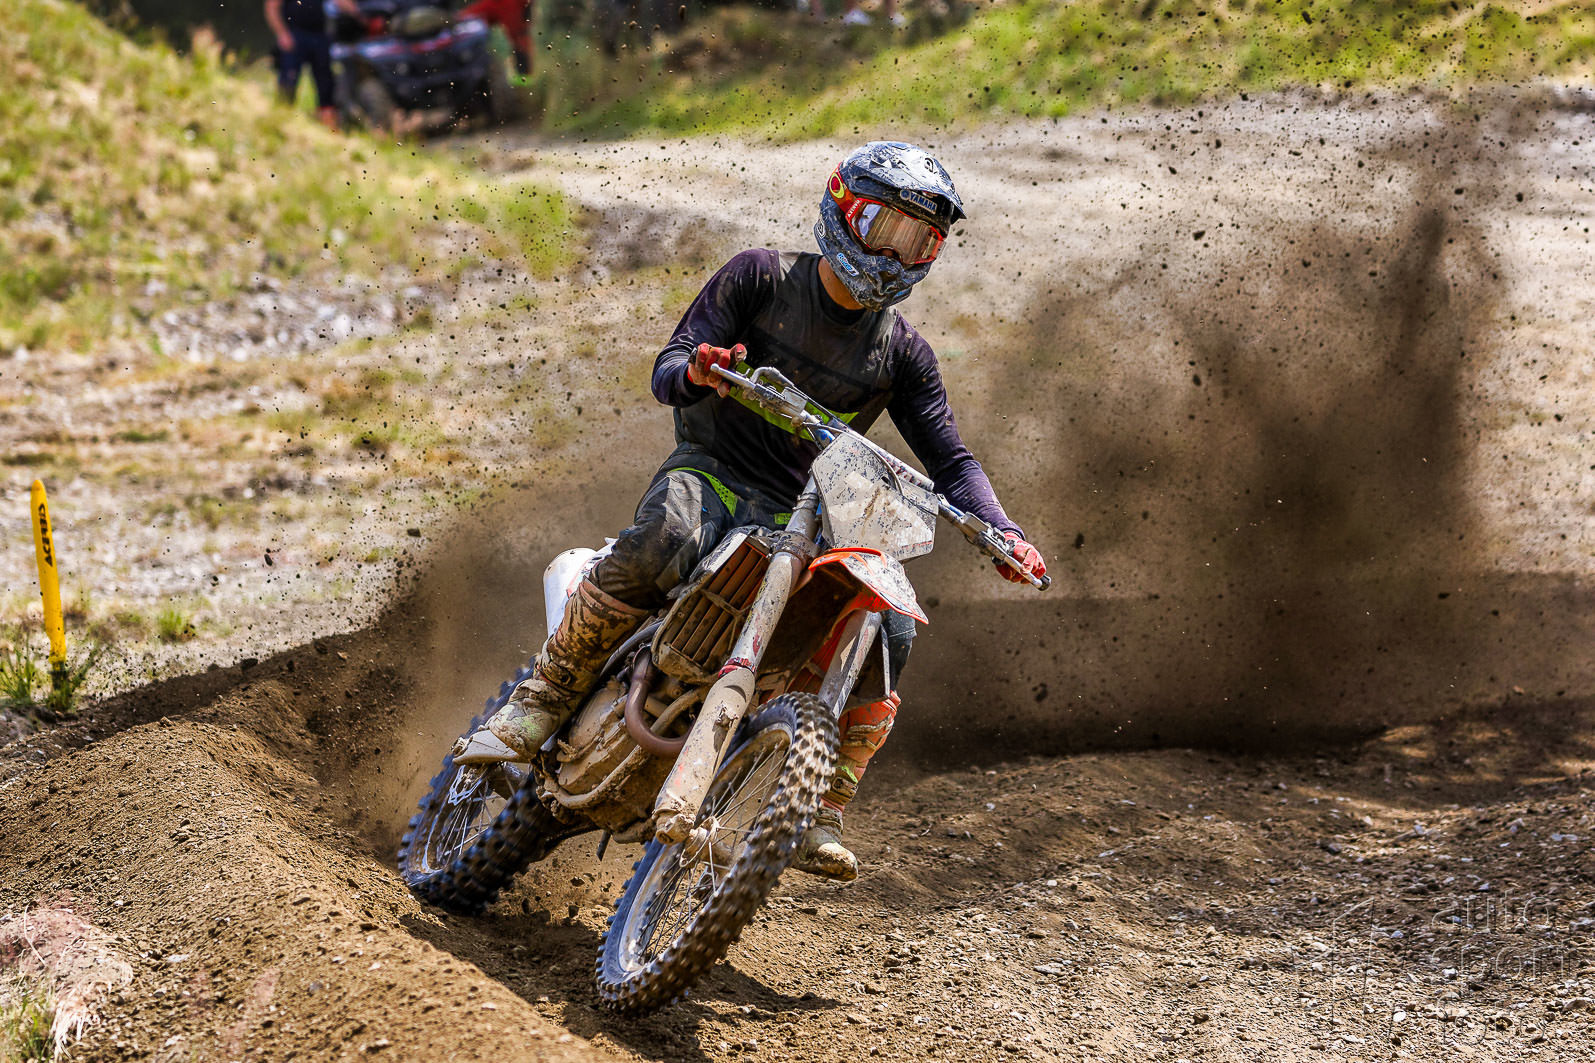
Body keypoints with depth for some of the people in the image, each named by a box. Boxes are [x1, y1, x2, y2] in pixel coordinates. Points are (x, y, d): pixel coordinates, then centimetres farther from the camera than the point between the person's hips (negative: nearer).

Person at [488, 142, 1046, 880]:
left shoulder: (902, 352, 8)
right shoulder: (762, 278, 0)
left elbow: (950, 460, 7)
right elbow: (665, 370, -5)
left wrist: (1001, 531, -12)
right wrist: (697, 369, -31)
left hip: (801, 515, 3)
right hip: (709, 473, -3)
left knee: (888, 627, -21)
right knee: (660, 540, -39)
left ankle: (821, 818, -11)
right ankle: (546, 695, -22)